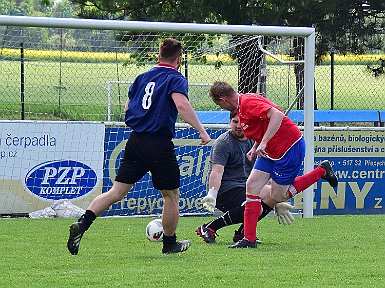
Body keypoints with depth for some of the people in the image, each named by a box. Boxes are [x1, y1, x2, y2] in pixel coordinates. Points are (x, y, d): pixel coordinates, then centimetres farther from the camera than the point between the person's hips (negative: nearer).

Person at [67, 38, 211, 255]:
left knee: (117, 191, 3)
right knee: (171, 194, 13)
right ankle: (170, 243, 23)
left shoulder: (142, 77, 15)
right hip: (160, 144, -5)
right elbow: (182, 105, -22)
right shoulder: (176, 79, -4)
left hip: (135, 140, 5)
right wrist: (201, 131, -20)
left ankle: (82, 224, -14)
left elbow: (128, 108, 21)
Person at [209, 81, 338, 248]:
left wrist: (263, 143, -38)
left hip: (290, 147, -10)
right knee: (252, 185, 0)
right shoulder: (241, 108, 10)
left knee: (277, 196, 1)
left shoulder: (249, 103, -23)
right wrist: (255, 148, 11)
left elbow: (276, 115, -36)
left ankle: (322, 171, 14)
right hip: (271, 151, 10)